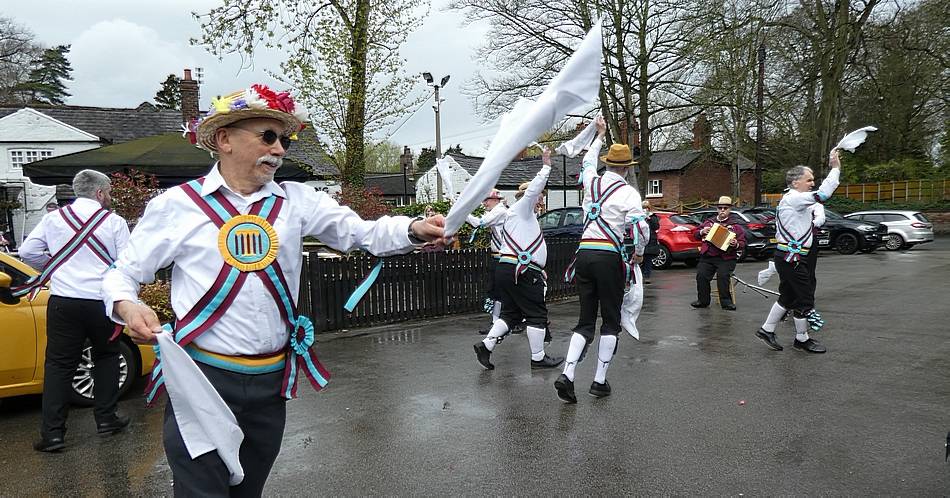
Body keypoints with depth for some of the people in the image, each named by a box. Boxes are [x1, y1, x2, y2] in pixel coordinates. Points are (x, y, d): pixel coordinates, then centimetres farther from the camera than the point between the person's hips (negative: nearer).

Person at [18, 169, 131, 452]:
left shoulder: (53, 218, 5)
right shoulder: (114, 222, -4)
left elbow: (28, 251, 4)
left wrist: (54, 270, 19)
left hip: (63, 302, 2)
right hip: (102, 302, -1)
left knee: (59, 365, 7)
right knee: (106, 358, 18)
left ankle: (52, 433, 5)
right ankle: (106, 419, 21)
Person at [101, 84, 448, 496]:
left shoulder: (296, 200, 3)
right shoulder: (177, 205, -2)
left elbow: (364, 232, -7)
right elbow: (122, 275, 5)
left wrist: (414, 230, -26)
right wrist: (127, 306, -18)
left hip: (271, 380, 3)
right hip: (202, 377, -3)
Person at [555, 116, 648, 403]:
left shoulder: (592, 182, 11)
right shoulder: (628, 192, -3)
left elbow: (587, 162, 35)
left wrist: (600, 135, 49)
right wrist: (639, 252, 5)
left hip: (584, 253, 5)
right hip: (610, 257, -5)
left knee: (586, 320, 10)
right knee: (611, 321, 8)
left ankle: (567, 374, -5)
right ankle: (600, 381, 9)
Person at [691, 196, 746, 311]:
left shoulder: (735, 224, 9)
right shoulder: (709, 221, 18)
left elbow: (742, 242, 5)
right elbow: (695, 234, 22)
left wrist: (736, 245, -18)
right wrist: (702, 232, 0)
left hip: (726, 258, -3)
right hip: (707, 256, 3)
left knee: (722, 275, -27)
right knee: (701, 275, -19)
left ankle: (726, 302, -11)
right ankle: (703, 300, -3)